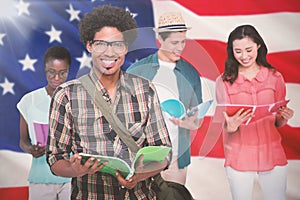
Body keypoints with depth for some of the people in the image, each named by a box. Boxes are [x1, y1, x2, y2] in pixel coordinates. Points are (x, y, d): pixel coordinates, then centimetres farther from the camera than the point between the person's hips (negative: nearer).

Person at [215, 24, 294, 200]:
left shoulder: (275, 78, 3)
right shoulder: (224, 81, -3)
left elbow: (278, 123, 9)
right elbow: (224, 124, -2)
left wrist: (284, 117, -13)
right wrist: (230, 126, -24)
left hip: (272, 154, 2)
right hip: (239, 157, -1)